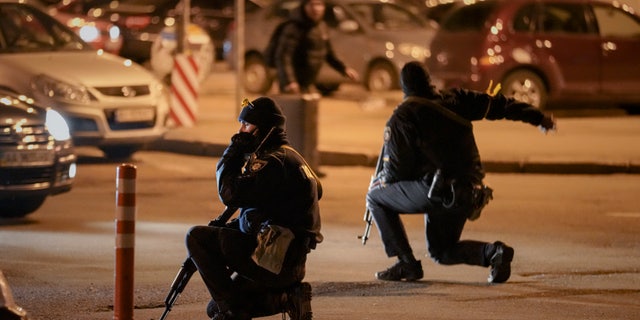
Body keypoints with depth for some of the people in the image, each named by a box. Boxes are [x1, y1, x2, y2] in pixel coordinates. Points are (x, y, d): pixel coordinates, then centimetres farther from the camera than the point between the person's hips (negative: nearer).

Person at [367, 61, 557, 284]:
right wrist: (538, 117, 30)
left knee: (376, 197, 13)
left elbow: (396, 170, -4)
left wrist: (379, 181, 19)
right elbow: (498, 105, 19)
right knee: (441, 252, 25)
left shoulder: (402, 117, -2)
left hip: (438, 190, -7)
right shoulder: (453, 100, 13)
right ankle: (493, 252, 0)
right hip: (468, 196, 7)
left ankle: (406, 264, 4)